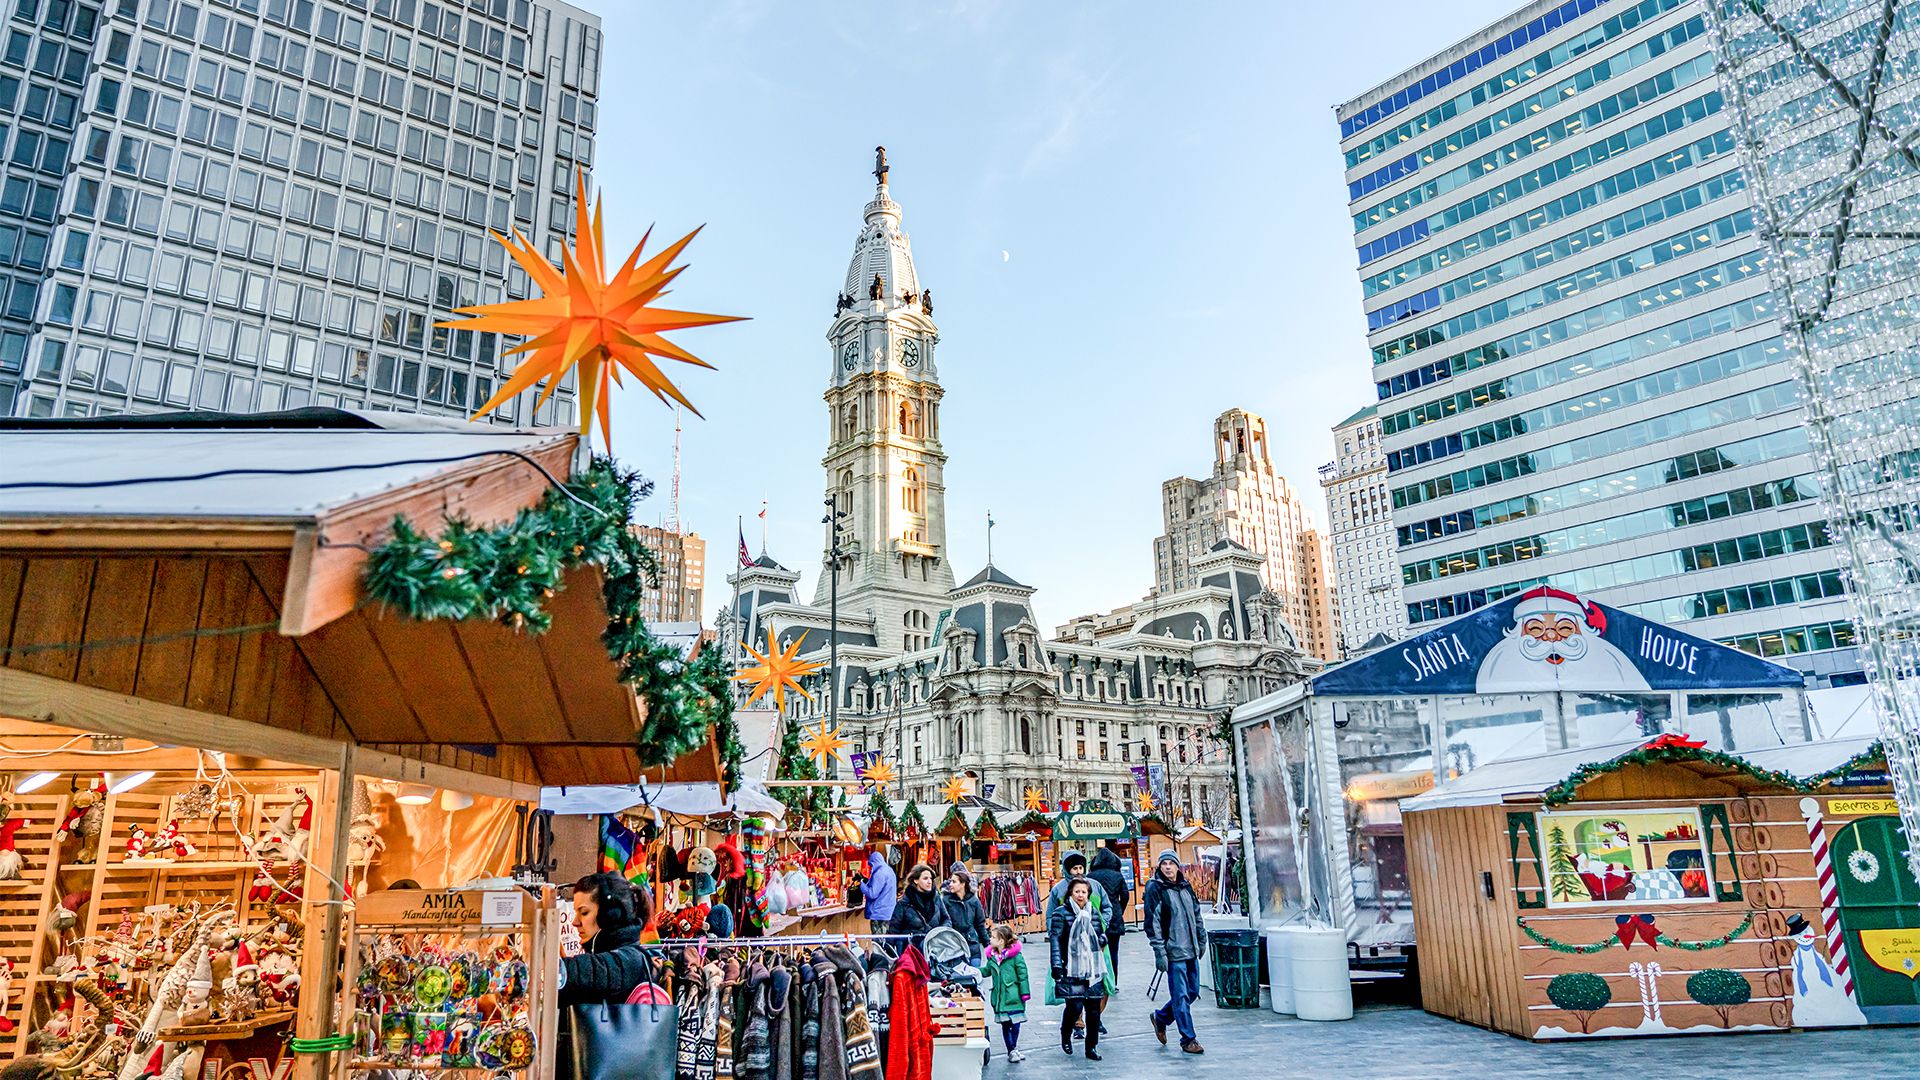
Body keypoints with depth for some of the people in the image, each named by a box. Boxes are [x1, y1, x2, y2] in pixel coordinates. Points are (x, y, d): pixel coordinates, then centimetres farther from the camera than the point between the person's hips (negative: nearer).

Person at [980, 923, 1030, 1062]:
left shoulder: (1015, 955, -11)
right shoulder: (992, 956, 7)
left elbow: (1022, 975, -7)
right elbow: (987, 970, 20)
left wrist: (1025, 993, -7)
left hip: (1013, 997, -5)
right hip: (999, 997, 5)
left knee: (1015, 1024, 0)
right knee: (1005, 1024, 8)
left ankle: (1013, 1049, 19)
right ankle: (1011, 1050, 21)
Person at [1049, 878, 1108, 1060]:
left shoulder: (1095, 913, 12)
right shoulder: (1061, 913, -3)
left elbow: (1102, 935, 25)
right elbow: (1055, 941, -7)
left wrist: (1102, 939, 1)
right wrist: (1057, 966, -14)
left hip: (1093, 969, 5)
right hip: (1072, 969, -4)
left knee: (1094, 1008, 4)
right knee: (1075, 1006, -9)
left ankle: (1092, 1047, 17)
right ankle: (1065, 1035, 20)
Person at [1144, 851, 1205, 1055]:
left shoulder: (1185, 886, 11)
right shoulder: (1154, 888, -9)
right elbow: (1152, 923, -12)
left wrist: (1201, 941, 20)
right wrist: (1159, 953, -16)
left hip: (1191, 950, 7)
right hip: (1173, 951, -7)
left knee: (1192, 991, 13)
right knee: (1181, 996, -3)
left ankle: (1161, 1018, 30)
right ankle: (1188, 1039, 8)